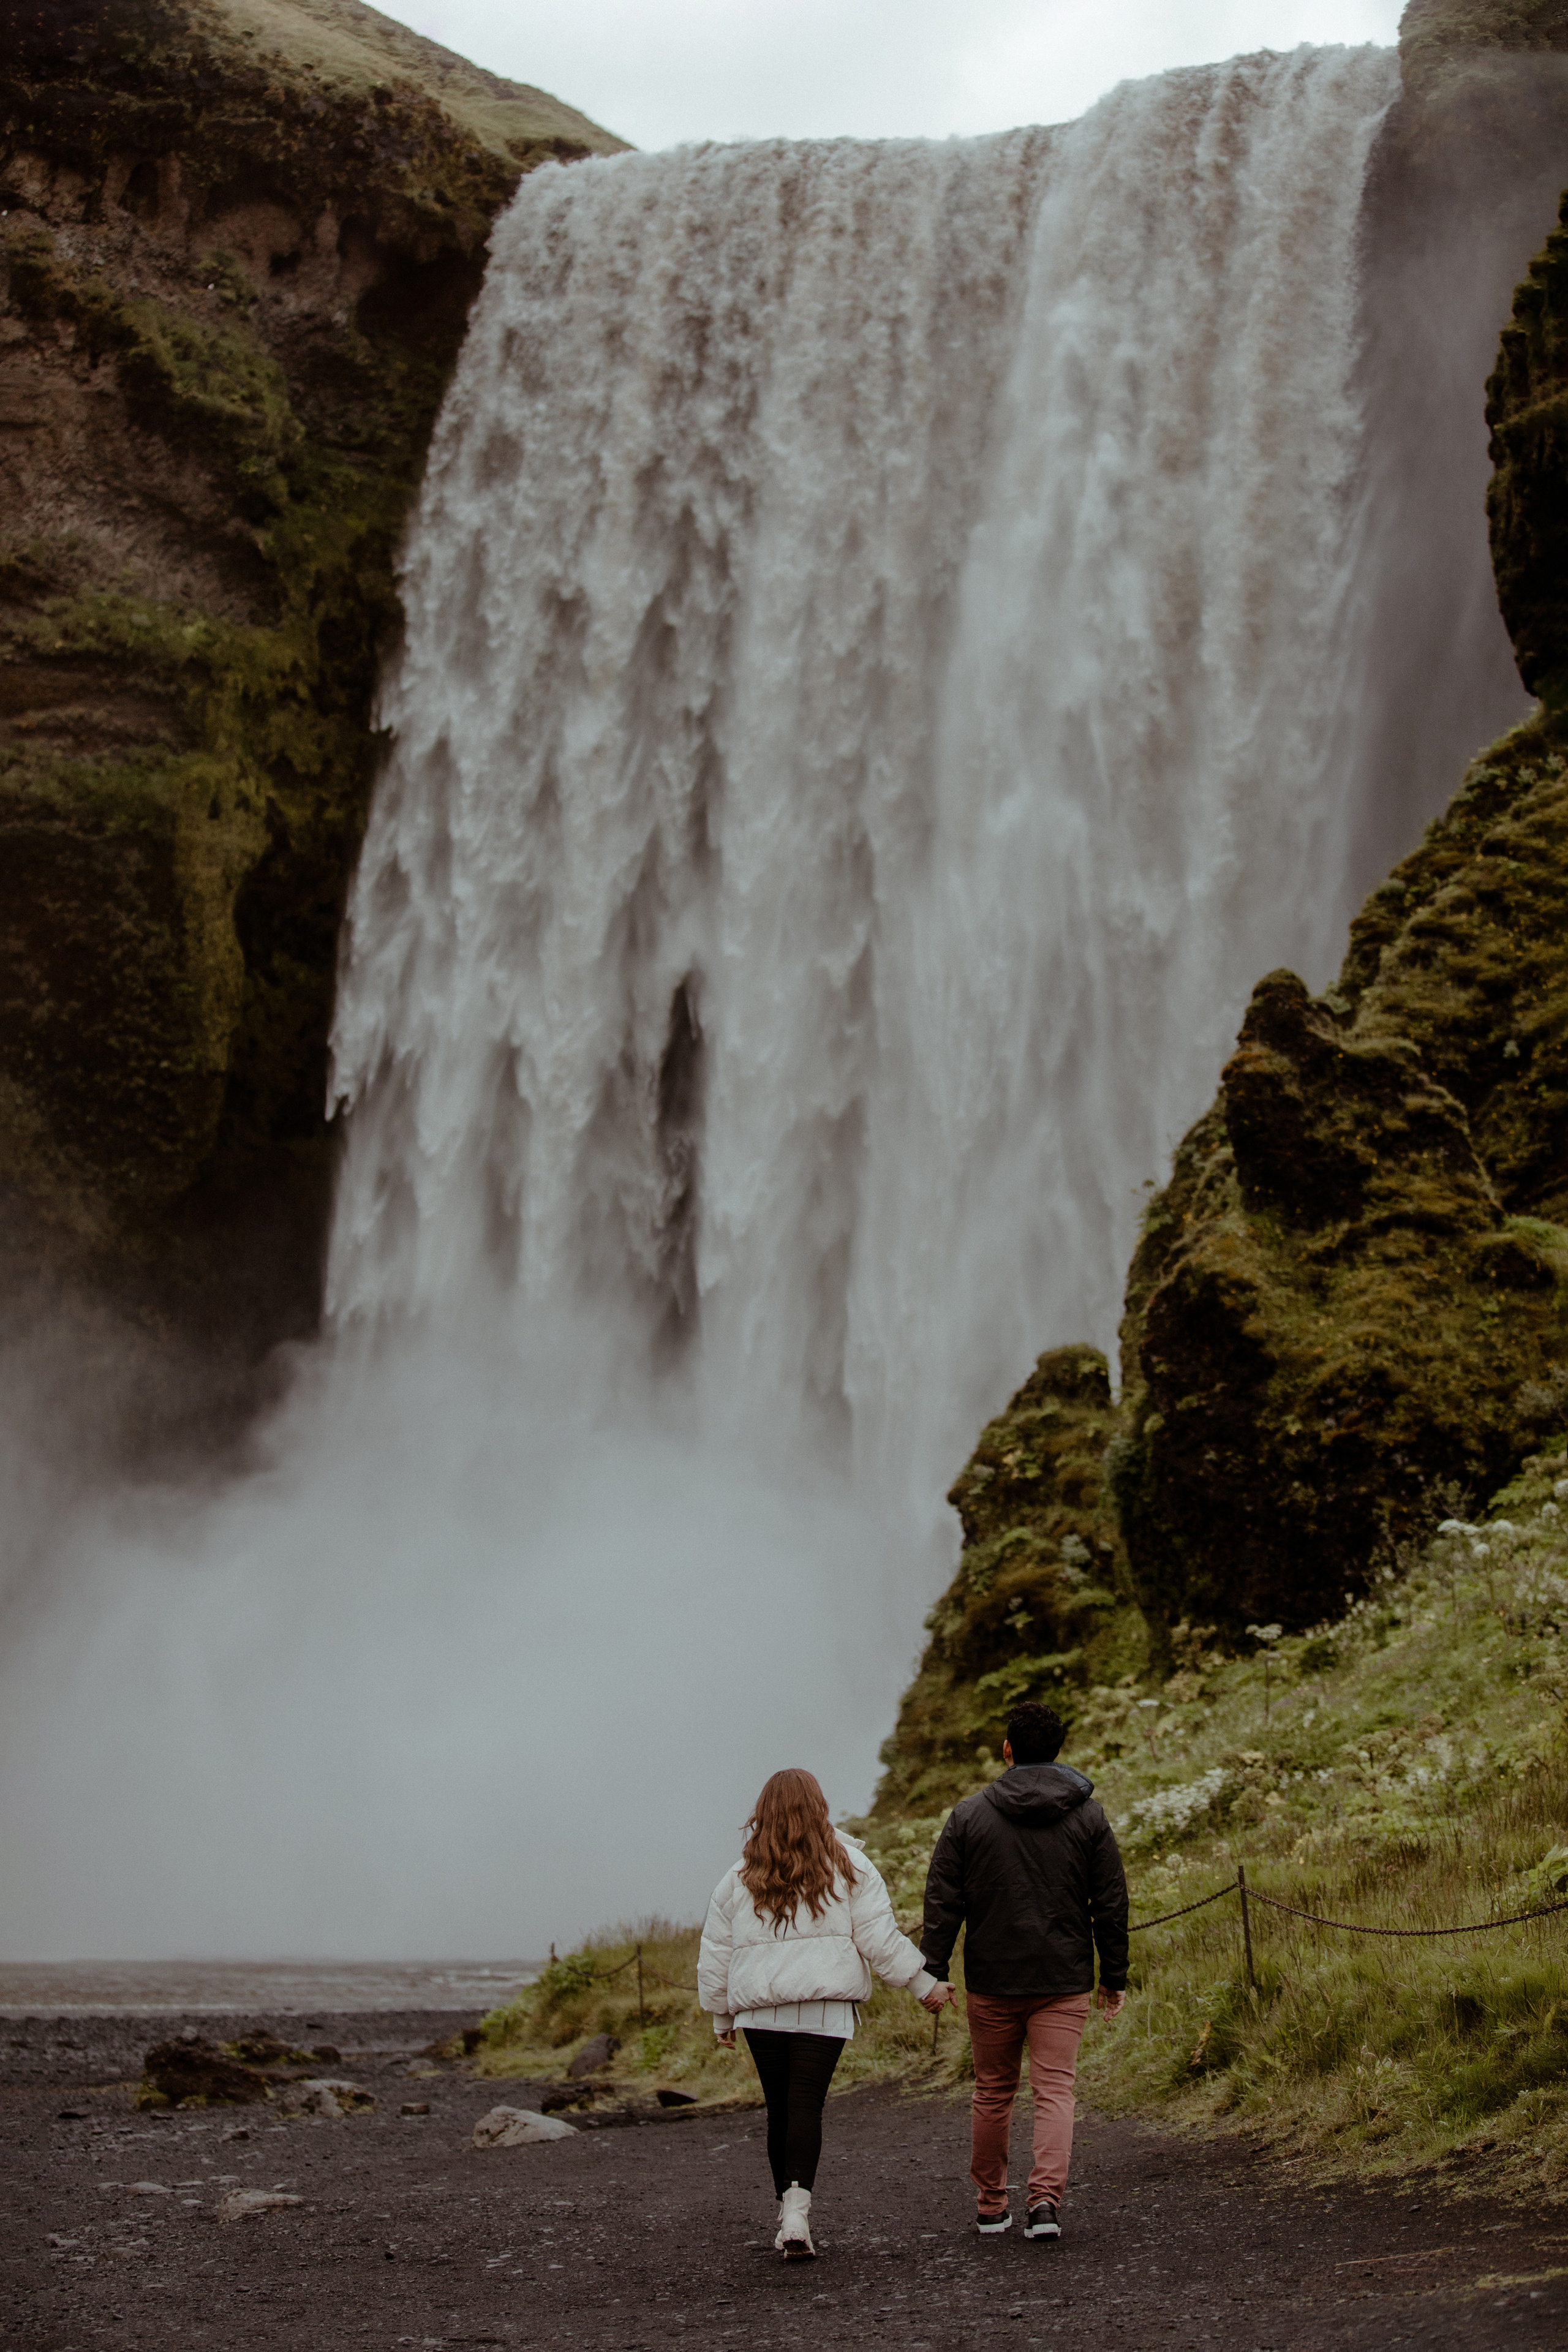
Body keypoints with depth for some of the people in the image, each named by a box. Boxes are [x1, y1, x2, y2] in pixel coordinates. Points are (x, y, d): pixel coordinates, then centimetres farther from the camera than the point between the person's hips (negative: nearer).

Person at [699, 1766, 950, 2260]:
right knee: (806, 2104, -7)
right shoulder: (846, 1866, 4)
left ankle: (788, 2212, 14)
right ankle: (797, 2208, -24)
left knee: (780, 2108, 10)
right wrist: (925, 1985, 8)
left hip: (760, 2010, 2)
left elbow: (715, 1957, 13)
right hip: (824, 2006, -2)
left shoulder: (739, 1879, 9)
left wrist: (722, 2016, 24)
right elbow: (879, 1937, 0)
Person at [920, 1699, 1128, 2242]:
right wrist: (1115, 1976, 9)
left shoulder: (968, 1816, -1)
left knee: (993, 2093, 13)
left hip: (991, 1982, 1)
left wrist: (932, 1972, 1)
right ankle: (1046, 2198, -16)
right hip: (1064, 1983, 0)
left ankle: (991, 2206, 19)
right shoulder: (1088, 1816, 1)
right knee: (1055, 2090, 0)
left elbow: (943, 1902, -3)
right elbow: (1111, 1903, 2)